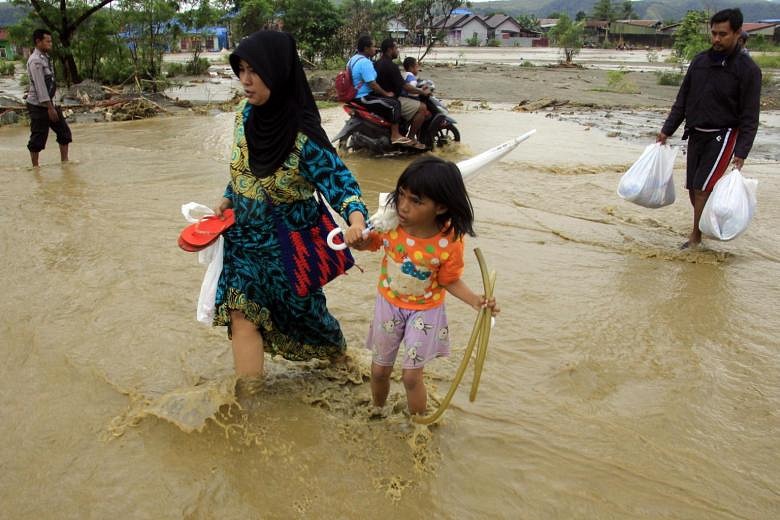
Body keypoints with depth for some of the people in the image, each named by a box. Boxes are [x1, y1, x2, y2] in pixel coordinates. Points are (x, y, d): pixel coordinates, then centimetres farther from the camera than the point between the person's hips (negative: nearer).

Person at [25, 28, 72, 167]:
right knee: (38, 137, -1)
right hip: (38, 105, -9)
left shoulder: (45, 57, 11)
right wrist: (50, 108, -22)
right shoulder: (35, 61, -16)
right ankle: (35, 167, 10)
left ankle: (64, 161, 20)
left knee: (64, 130, 11)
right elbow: (40, 86, -21)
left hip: (48, 103, 9)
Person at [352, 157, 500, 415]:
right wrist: (359, 240, -23)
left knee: (411, 376, 3)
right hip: (388, 304, 3)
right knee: (379, 370, 19)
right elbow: (370, 242, -1)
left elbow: (450, 281, -12)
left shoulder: (450, 242, -28)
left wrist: (475, 300, -28)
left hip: (424, 310, -3)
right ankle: (377, 412, 50)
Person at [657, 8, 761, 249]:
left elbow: (750, 117, -10)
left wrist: (741, 152, -17)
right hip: (695, 134, 6)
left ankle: (695, 237, 0)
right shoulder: (699, 61, 5)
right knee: (693, 188, 9)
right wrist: (667, 130, 8)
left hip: (722, 137, -5)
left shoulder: (748, 69, -10)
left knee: (702, 188, -11)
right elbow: (682, 100, 12)